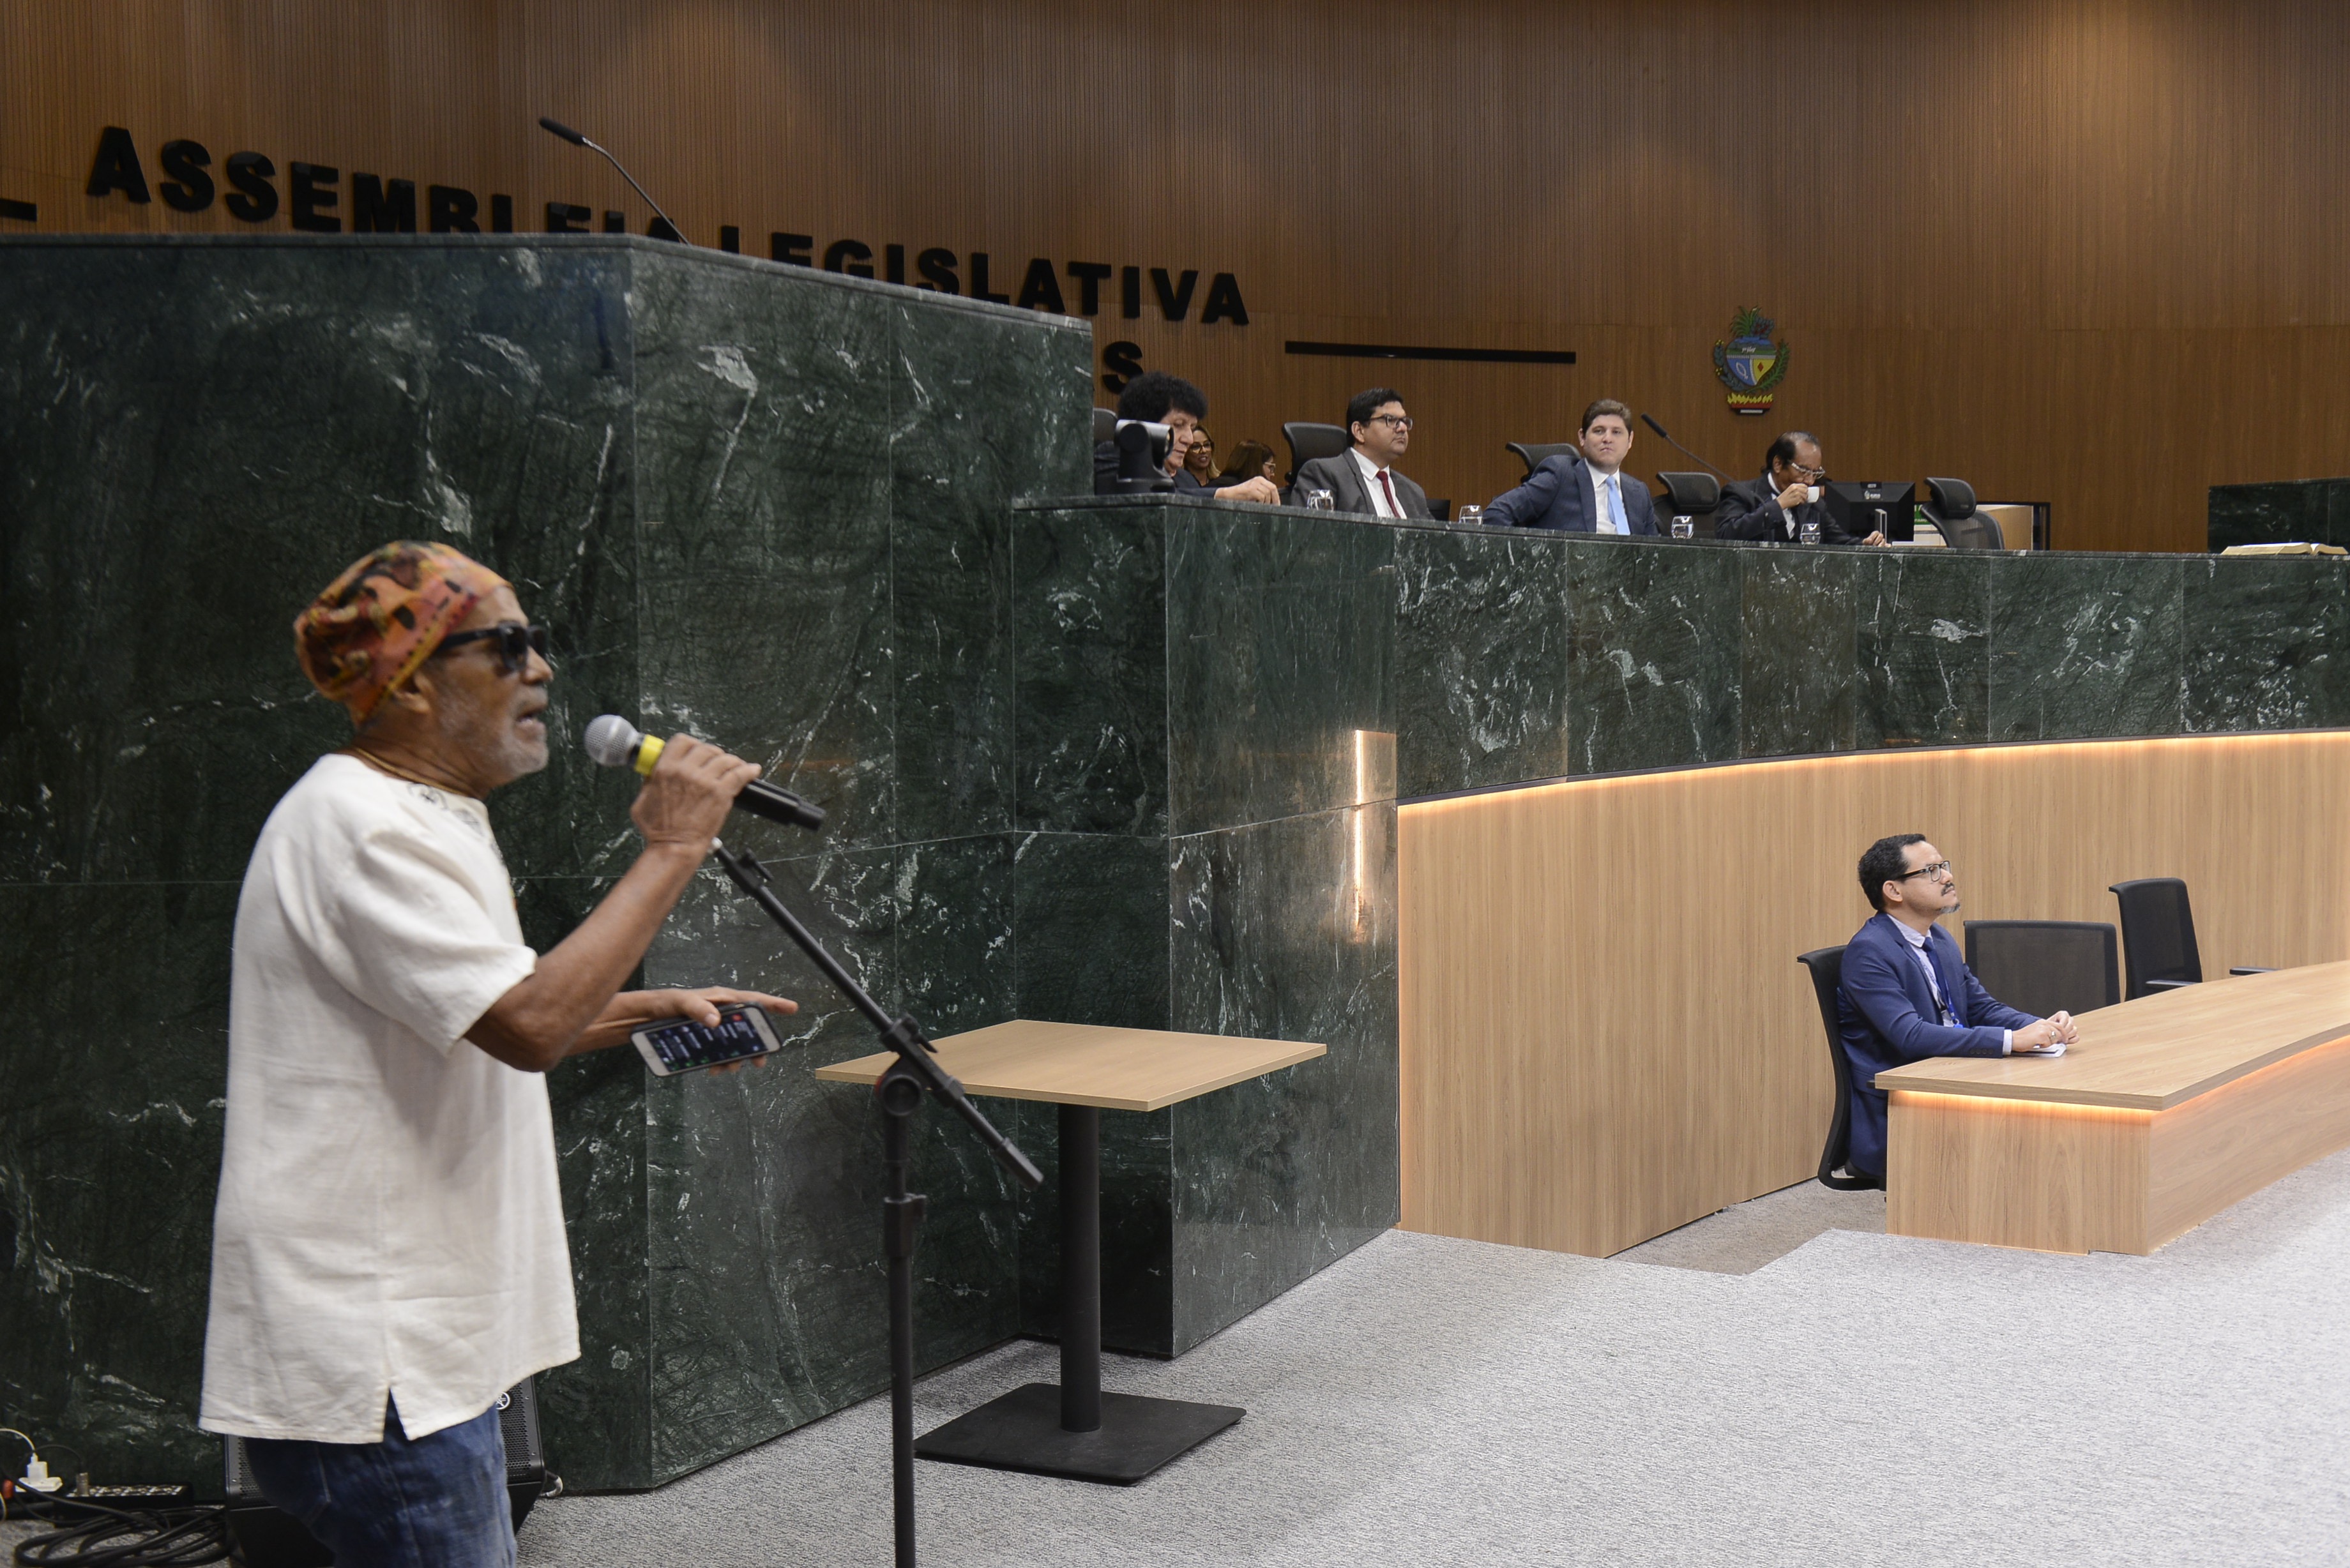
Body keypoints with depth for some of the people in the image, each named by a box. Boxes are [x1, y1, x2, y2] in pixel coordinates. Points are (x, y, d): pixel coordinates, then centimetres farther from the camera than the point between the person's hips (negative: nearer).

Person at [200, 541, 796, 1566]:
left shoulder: (424, 817, 16)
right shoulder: (356, 822, -18)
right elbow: (531, 1024, -28)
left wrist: (655, 1011, 15)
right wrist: (672, 849, -21)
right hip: (363, 1360, -11)